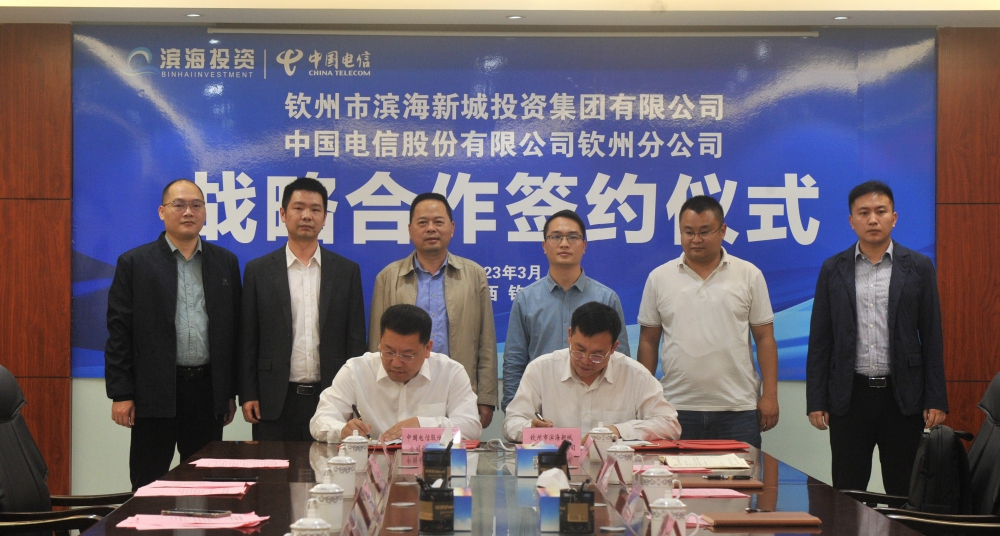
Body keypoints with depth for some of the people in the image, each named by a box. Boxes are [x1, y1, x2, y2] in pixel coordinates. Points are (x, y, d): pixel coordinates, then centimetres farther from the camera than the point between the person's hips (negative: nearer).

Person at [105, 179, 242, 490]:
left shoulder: (226, 263, 9)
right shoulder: (135, 263, 1)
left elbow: (234, 330, 11)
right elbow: (119, 331, -2)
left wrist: (231, 392, 9)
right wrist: (120, 394, -7)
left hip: (209, 391, 3)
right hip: (155, 392, -3)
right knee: (148, 487, 4)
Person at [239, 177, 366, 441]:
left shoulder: (348, 271, 7)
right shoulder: (258, 270, 5)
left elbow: (355, 339, 6)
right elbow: (248, 339, 5)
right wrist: (248, 395, -1)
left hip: (331, 398, 0)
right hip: (275, 400, 0)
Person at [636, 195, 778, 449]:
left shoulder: (749, 276, 4)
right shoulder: (659, 278, 6)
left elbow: (764, 338, 4)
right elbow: (648, 341, 8)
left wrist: (770, 395, -3)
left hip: (737, 409, -1)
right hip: (678, 409, 1)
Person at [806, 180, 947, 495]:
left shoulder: (918, 267, 4)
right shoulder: (833, 270, 6)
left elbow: (932, 337, 3)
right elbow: (820, 340, 6)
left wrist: (936, 400, -2)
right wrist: (816, 400, 1)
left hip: (902, 395, -1)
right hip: (850, 395, 1)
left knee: (904, 492, 5)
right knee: (847, 493, 5)